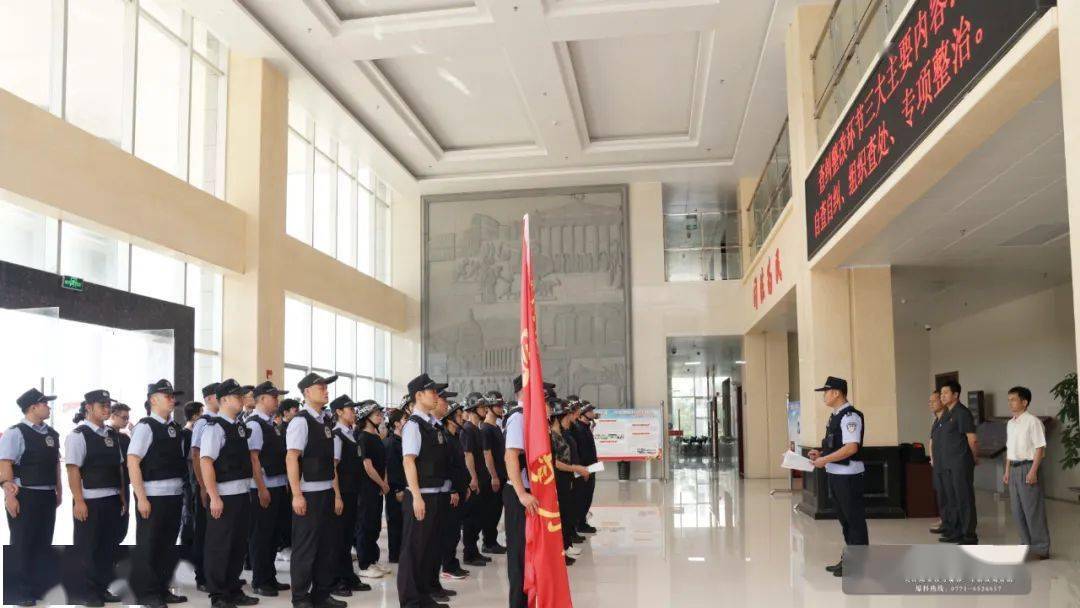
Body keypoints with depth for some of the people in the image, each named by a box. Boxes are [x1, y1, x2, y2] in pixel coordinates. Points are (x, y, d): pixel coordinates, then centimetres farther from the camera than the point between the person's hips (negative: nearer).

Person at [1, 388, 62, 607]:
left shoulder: (52, 434, 10)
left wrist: (58, 490, 14)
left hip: (47, 495, 7)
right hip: (24, 496, -7)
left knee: (43, 543, 15)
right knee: (21, 544, 0)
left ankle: (39, 586, 27)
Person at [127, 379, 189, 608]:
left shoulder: (175, 428, 13)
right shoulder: (145, 427, -9)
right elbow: (132, 462, -14)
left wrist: (182, 490, 12)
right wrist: (141, 498, -18)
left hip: (175, 494, 7)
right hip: (153, 495, -7)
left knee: (168, 544, 14)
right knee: (148, 546, 3)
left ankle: (162, 589, 26)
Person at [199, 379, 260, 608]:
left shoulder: (240, 426, 13)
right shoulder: (215, 427, -13)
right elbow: (205, 462, -19)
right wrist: (214, 498, -22)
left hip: (243, 494, 9)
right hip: (224, 496, -9)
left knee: (238, 545, 16)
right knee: (219, 547, 2)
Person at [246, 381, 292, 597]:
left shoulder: (271, 424, 13)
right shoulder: (254, 423, -13)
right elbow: (253, 458, -18)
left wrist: (286, 483, 16)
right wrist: (262, 489, -21)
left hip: (280, 485, 9)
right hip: (264, 487, -9)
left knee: (275, 533, 15)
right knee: (262, 535, 1)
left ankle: (270, 578, 26)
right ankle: (259, 582, 11)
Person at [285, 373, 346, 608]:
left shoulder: (324, 423, 12)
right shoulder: (300, 421, -11)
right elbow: (291, 459, -17)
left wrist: (337, 494, 13)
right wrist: (297, 495, -21)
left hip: (327, 492, 8)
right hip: (308, 494, -8)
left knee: (328, 545, 13)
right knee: (305, 547, 0)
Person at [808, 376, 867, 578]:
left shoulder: (850, 416, -16)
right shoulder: (835, 416, 13)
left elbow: (851, 448, -25)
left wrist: (824, 460, -20)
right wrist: (821, 453, 9)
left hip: (848, 476, -10)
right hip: (835, 474, 10)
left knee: (854, 519, 0)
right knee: (844, 518, 17)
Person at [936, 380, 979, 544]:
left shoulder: (962, 413, -12)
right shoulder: (946, 414, 15)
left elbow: (972, 439, -12)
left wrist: (975, 458, -2)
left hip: (961, 464, -9)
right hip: (947, 464, 9)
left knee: (965, 500, -4)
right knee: (951, 499, 13)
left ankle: (969, 536, 1)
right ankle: (955, 532, 22)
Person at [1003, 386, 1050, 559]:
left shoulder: (1032, 422, -12)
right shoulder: (1010, 423, 12)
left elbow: (1040, 448, -14)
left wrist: (1033, 472, -19)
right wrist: (1007, 471, 15)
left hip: (1027, 467, -8)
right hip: (1014, 468, 8)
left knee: (1032, 509, -3)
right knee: (1017, 510, 12)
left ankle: (1041, 548, 7)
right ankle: (1026, 544, 23)